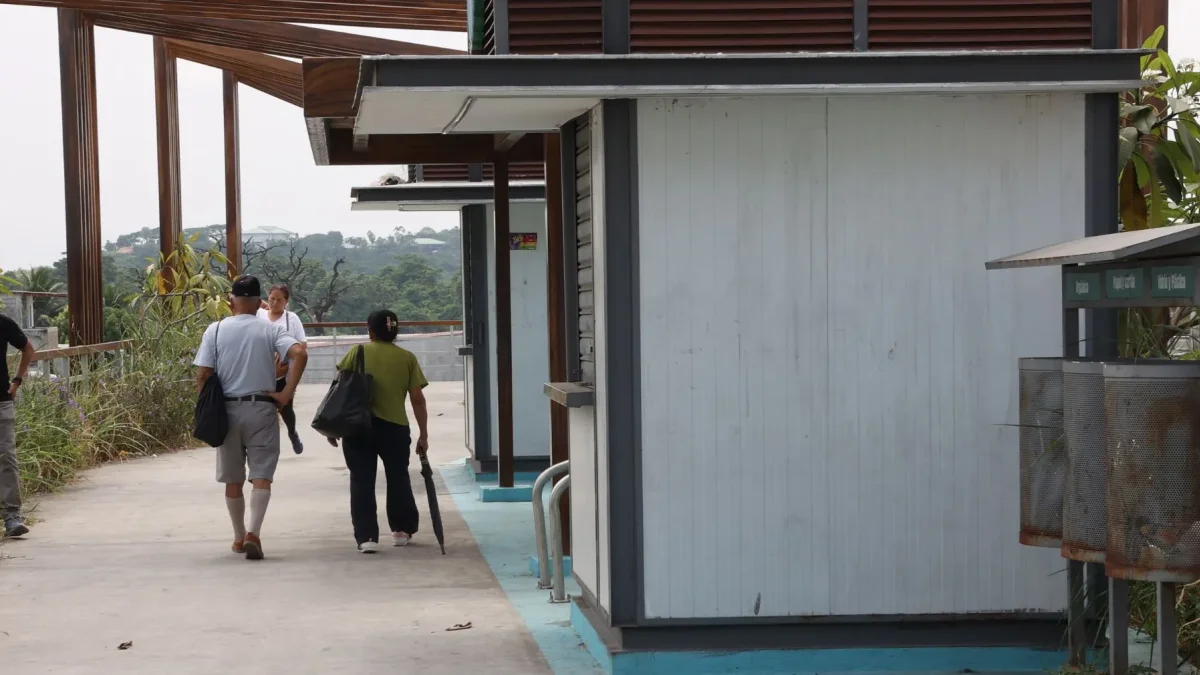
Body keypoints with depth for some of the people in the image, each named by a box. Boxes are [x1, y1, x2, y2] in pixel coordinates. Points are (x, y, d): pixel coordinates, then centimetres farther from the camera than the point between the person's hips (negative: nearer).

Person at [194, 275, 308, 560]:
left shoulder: (215, 330, 0)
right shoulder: (270, 330, -1)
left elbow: (202, 375, -4)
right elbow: (300, 354, -16)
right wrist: (286, 393, -10)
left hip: (227, 410, 1)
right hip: (262, 408, -1)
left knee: (233, 479, 14)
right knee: (261, 476, -1)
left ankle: (240, 537, 24)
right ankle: (254, 533, -18)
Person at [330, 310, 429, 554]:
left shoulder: (358, 352, 3)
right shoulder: (407, 358, 5)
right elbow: (417, 399, 1)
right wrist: (424, 435, 7)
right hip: (395, 427, 1)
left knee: (362, 481, 3)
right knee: (398, 478, 20)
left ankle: (366, 537, -6)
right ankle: (402, 530, 30)